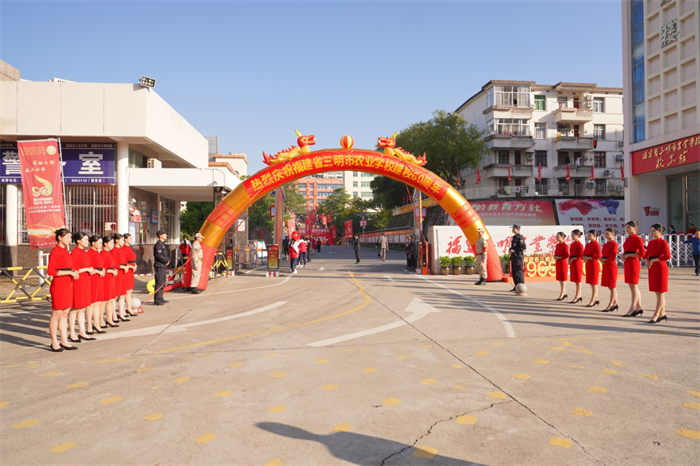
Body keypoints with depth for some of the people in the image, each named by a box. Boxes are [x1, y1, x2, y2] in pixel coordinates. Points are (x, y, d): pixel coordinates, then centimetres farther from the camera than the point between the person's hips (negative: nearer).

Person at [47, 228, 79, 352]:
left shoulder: (66, 251, 14)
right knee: (56, 314, 0)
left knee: (65, 314, 11)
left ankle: (64, 341, 17)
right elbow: (51, 271, -18)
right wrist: (70, 272, -18)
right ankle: (54, 343, 10)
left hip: (68, 285, 8)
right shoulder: (54, 252, -12)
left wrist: (72, 272, 2)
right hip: (58, 286, -8)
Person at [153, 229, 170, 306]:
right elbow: (159, 255, -22)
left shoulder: (163, 244, 19)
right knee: (159, 283, -9)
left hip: (164, 266, 10)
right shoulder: (158, 244, -12)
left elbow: (167, 255, 21)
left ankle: (160, 298, 22)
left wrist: (168, 260, 1)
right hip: (159, 266, -10)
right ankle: (157, 300, -6)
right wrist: (166, 261, -12)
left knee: (162, 283, 14)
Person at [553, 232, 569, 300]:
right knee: (560, 279, 12)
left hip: (563, 263, -8)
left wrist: (559, 257, -19)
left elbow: (567, 255, -16)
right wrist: (555, 256, 0)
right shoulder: (557, 245, 12)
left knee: (563, 279, -3)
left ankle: (561, 295, 0)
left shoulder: (565, 245, -12)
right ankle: (564, 293, 21)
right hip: (558, 263, 8)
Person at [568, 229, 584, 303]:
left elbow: (581, 256, -14)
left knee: (578, 281, -2)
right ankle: (579, 296, 19)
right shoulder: (572, 244, 12)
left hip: (577, 263, -8)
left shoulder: (580, 244, -12)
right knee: (576, 280, 12)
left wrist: (573, 259, -15)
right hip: (572, 263, 8)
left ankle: (576, 297, 1)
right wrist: (569, 259, 2)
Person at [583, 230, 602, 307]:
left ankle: (592, 301, -3)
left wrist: (588, 258, -17)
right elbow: (584, 254, 17)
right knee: (591, 283, 11)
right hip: (588, 265, 8)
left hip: (594, 265, -8)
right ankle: (596, 299, 20)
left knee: (594, 283, -4)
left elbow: (598, 256, -18)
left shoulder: (596, 244, -10)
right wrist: (584, 258, -4)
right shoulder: (587, 244, 13)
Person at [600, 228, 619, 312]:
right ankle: (615, 304, 18)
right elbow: (603, 255, 17)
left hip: (611, 266, -8)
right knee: (610, 287, 11)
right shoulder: (605, 244, 15)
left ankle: (610, 305, -1)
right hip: (605, 266, 8)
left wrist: (605, 260, -8)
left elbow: (613, 256, -17)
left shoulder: (614, 244, -10)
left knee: (612, 287, -3)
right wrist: (602, 259, -3)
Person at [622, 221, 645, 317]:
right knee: (633, 287, 11)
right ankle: (638, 308, 19)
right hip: (627, 264, 9)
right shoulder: (628, 239, 15)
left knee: (634, 286, -4)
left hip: (634, 264, -9)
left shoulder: (638, 239, -10)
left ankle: (632, 309, -1)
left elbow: (642, 254, -16)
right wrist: (623, 255, 4)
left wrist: (628, 255, -15)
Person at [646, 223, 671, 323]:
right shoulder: (650, 243, 13)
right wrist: (646, 261, -3)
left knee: (660, 293, -3)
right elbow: (646, 254, 18)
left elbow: (667, 256, -19)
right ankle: (662, 313, 22)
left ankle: (655, 316, -3)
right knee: (658, 292, 13)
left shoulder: (663, 242, -10)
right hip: (652, 269, 8)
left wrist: (654, 260, -18)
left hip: (661, 268, -8)